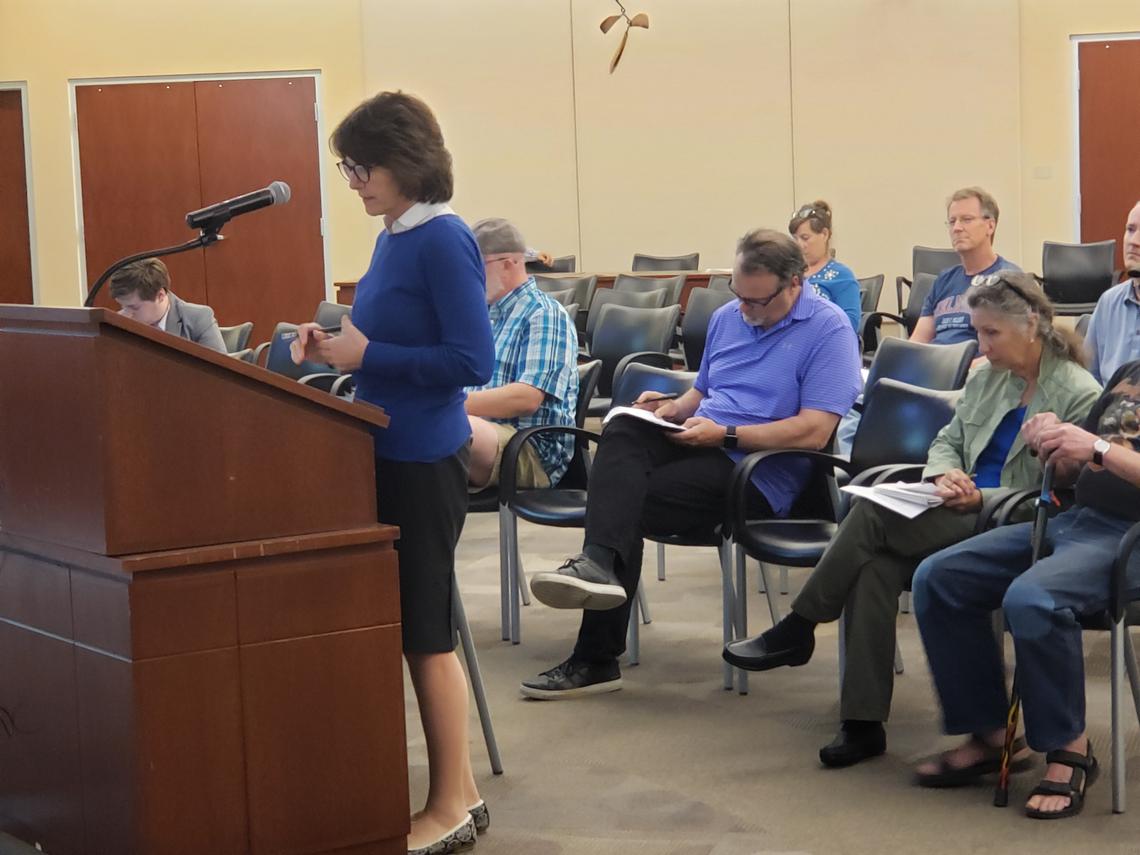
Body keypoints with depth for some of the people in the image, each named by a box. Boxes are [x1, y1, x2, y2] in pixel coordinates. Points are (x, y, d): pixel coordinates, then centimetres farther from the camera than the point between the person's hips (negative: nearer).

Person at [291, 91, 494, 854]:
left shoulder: (444, 241, -17)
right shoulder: (394, 238, 9)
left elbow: (473, 362, -20)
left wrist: (367, 355, -20)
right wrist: (339, 343, 1)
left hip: (424, 459, -9)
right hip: (390, 452, 9)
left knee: (423, 630, -1)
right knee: (420, 625, 14)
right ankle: (459, 788, 24)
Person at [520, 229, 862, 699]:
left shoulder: (829, 330, -7)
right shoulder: (727, 317, 18)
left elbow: (814, 432, -15)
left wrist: (724, 434, -17)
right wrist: (671, 409, 5)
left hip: (758, 474, -7)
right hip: (700, 446, 7)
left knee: (628, 502, -25)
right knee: (623, 432, -27)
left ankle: (597, 658, -28)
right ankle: (599, 564, -46)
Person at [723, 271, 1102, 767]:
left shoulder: (1079, 395, -7)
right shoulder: (987, 377, 15)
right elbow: (947, 440, 21)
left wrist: (981, 499, -19)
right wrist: (946, 474, -3)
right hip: (963, 515, 7)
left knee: (875, 513, -24)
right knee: (875, 564, -26)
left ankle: (798, 630, -8)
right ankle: (863, 723, -26)